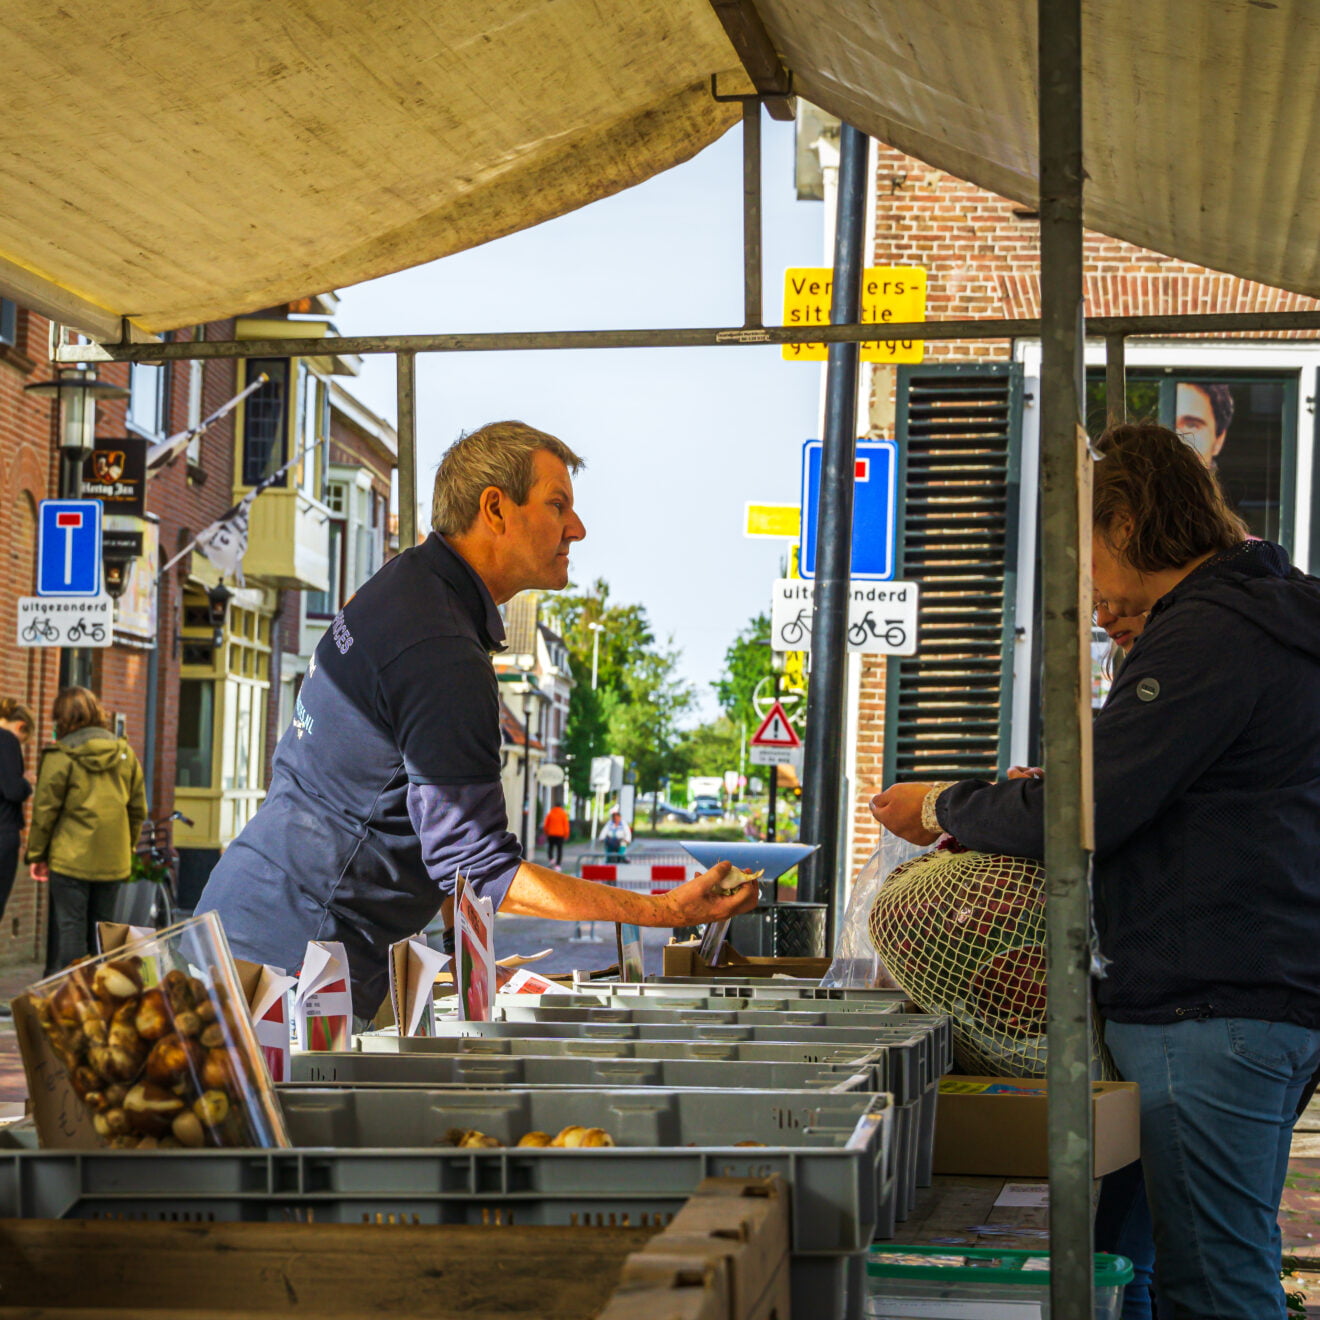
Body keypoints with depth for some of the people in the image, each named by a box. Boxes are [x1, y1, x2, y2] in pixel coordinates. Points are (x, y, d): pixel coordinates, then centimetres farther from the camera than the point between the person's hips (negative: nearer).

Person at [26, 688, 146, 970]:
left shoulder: (60, 756, -9)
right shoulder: (125, 753, 7)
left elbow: (45, 810, -6)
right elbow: (138, 809, 11)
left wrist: (35, 854, 3)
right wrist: (127, 847, 20)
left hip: (71, 859, -5)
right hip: (112, 859, 5)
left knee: (69, 928, -1)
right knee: (101, 929, 12)